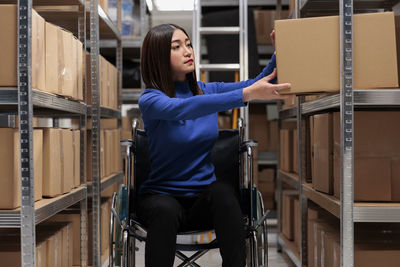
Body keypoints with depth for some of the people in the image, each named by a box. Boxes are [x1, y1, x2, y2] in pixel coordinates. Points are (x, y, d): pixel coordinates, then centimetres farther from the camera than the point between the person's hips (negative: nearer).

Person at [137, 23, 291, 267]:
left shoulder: (208, 91, 8)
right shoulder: (150, 100, -8)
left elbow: (258, 83, -5)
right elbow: (183, 109, -31)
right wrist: (247, 94, -41)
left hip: (203, 199, 3)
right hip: (162, 195, -3)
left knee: (223, 190, -31)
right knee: (166, 210, -37)